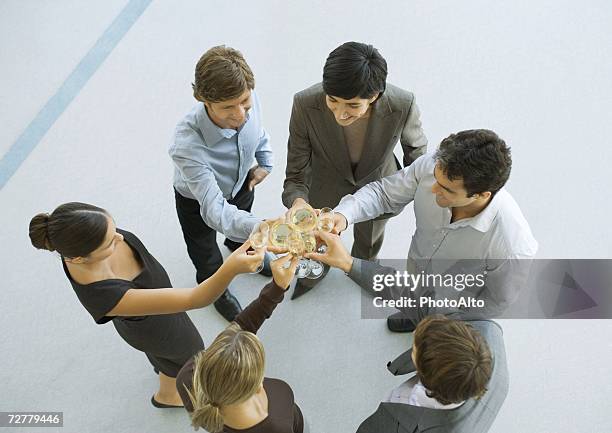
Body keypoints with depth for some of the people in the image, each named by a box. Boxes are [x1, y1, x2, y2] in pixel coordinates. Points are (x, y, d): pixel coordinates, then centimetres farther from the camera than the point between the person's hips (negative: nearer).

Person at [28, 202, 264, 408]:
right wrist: (230, 269, -66)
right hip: (154, 328, -5)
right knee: (188, 353, 27)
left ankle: (162, 364, 73)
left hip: (153, 290, 5)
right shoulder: (103, 295, -49)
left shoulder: (75, 243, -32)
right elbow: (191, 300, -50)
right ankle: (166, 395, 61)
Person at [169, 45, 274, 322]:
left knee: (242, 223, 36)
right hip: (198, 201, -4)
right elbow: (215, 211, -50)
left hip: (241, 184, 4)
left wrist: (265, 162, -9)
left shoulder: (249, 101, -31)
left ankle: (239, 248, 75)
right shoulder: (188, 145, -47)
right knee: (205, 252, 26)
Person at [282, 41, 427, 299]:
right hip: (327, 190, 0)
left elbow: (415, 146, -11)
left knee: (369, 242, 31)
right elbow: (296, 175, -26)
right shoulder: (305, 104, -37)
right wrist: (297, 202, -49)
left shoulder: (403, 106, -36)